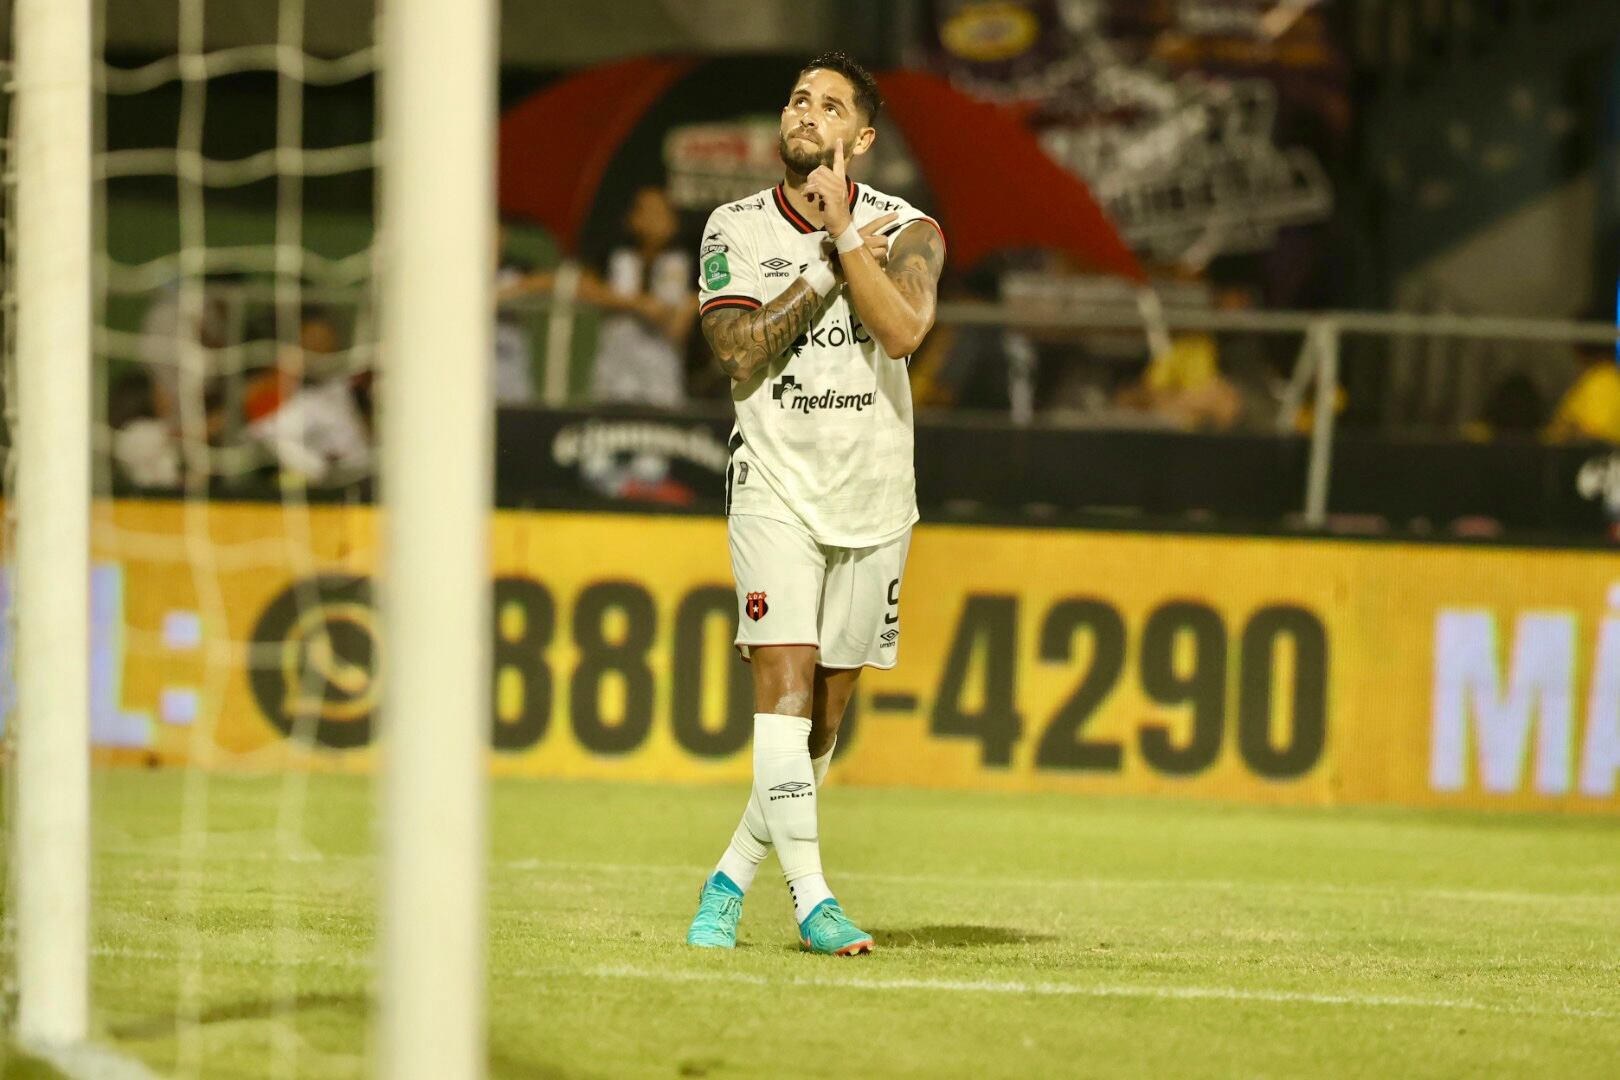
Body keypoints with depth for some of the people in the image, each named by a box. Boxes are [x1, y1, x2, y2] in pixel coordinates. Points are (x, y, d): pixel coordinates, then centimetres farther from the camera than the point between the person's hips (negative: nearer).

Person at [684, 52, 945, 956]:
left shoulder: (905, 230, -1)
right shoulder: (736, 229, 2)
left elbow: (902, 331, -20)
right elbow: (740, 352, -11)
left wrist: (843, 229, -18)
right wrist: (833, 264, -13)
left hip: (873, 494, 1)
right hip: (777, 483, -1)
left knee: (828, 706, 6)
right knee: (785, 674, -17)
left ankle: (732, 878, 20)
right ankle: (811, 897, -19)